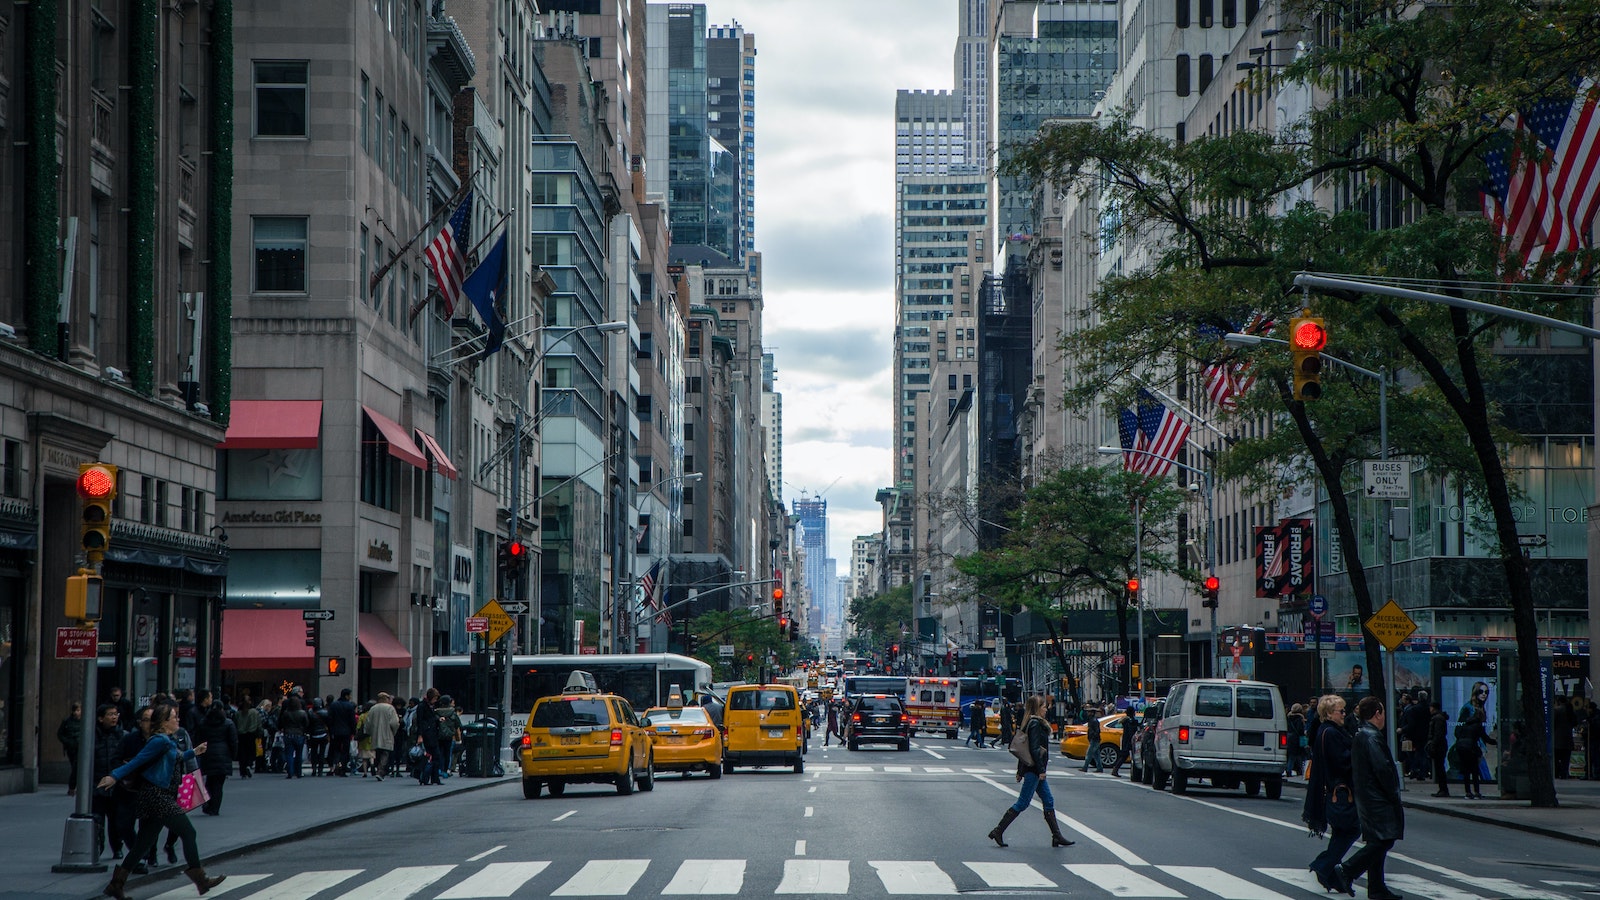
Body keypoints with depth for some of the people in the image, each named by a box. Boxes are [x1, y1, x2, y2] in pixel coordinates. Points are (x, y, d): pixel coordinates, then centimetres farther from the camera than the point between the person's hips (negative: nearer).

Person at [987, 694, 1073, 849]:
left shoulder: (1032, 723, 14)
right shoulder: (1035, 724, -16)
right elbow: (1034, 749, -21)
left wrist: (1020, 770, 20)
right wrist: (1041, 770, -20)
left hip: (1032, 769, 10)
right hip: (1034, 769, -10)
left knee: (1048, 801, 10)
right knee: (1022, 803, -6)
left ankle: (1057, 837, 11)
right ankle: (998, 831, -5)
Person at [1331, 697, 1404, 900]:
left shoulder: (1359, 736, 15)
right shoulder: (1372, 736, -16)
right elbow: (1382, 769, -21)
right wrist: (1394, 795, -11)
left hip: (1366, 798, 10)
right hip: (1377, 799, -10)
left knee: (1378, 842, 12)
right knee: (1383, 840, -11)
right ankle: (1346, 871, -15)